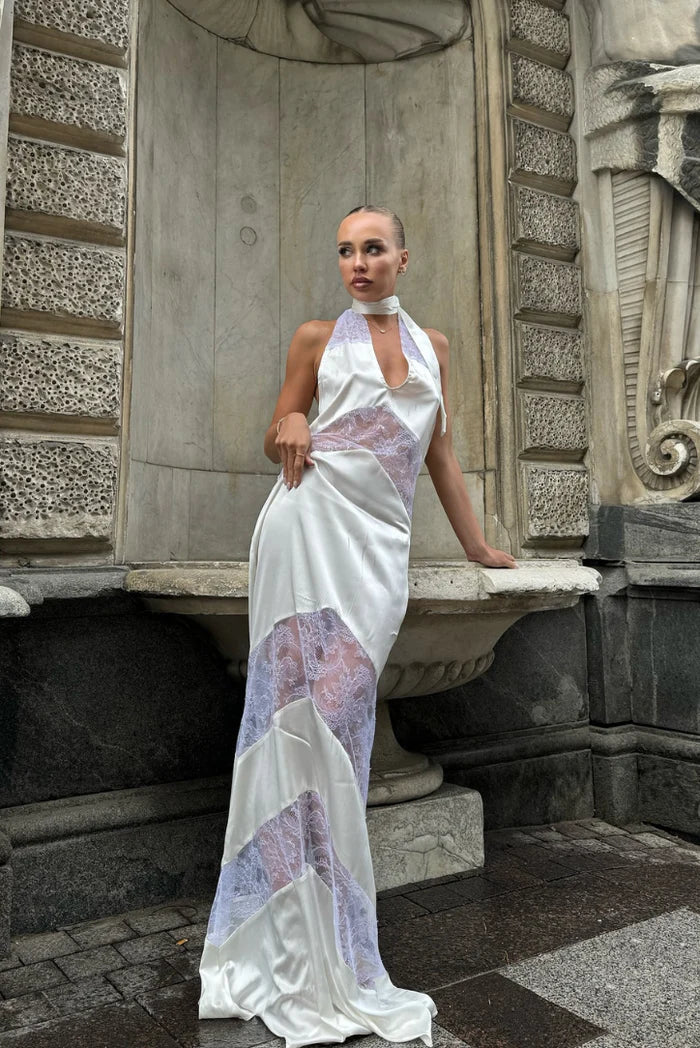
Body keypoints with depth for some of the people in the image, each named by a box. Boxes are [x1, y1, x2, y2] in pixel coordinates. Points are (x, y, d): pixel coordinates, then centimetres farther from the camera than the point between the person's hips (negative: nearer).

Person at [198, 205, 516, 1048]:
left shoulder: (432, 344, 20)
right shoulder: (317, 338, 12)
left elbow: (440, 453, 21)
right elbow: (279, 434, 15)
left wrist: (477, 544, 22)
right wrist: (288, 425, -9)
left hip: (381, 540, 2)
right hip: (312, 522, -1)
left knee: (338, 715, -5)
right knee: (301, 703, -8)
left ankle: (333, 949, 7)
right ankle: (298, 951, 3)